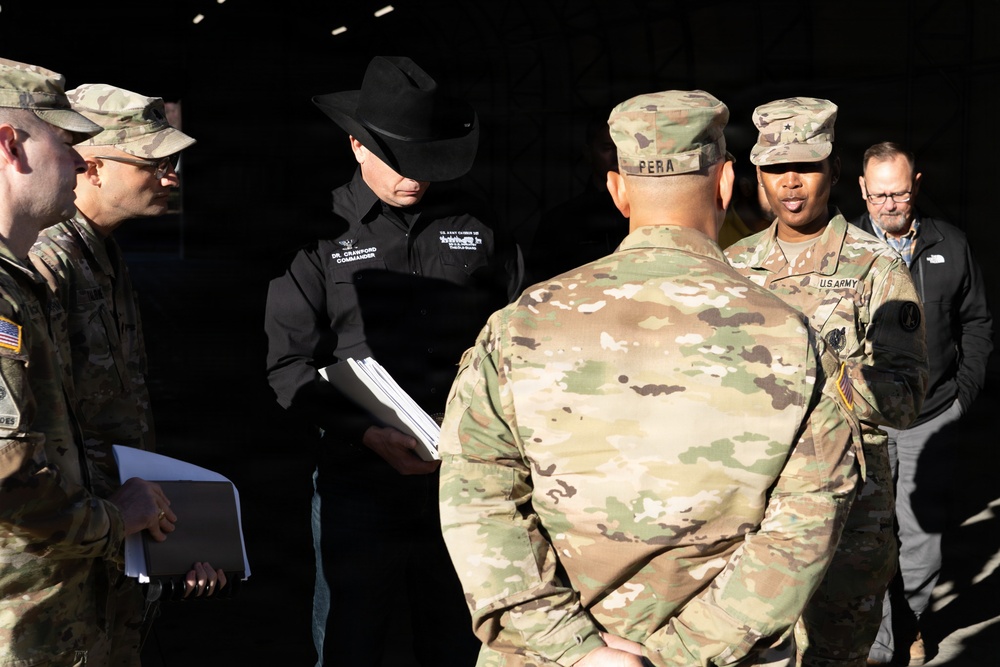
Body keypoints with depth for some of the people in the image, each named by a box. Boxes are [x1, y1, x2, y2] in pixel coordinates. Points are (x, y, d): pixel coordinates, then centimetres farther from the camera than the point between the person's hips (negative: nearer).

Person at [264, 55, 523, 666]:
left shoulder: (477, 228, 7)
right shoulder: (321, 234, 1)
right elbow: (290, 366, -3)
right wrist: (368, 433, -15)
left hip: (466, 477, 2)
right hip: (359, 480, -2)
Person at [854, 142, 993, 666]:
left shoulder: (950, 245, 6)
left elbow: (976, 320, 15)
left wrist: (966, 386, 6)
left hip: (931, 416, 2)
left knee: (922, 532, 8)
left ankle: (910, 620, 29)